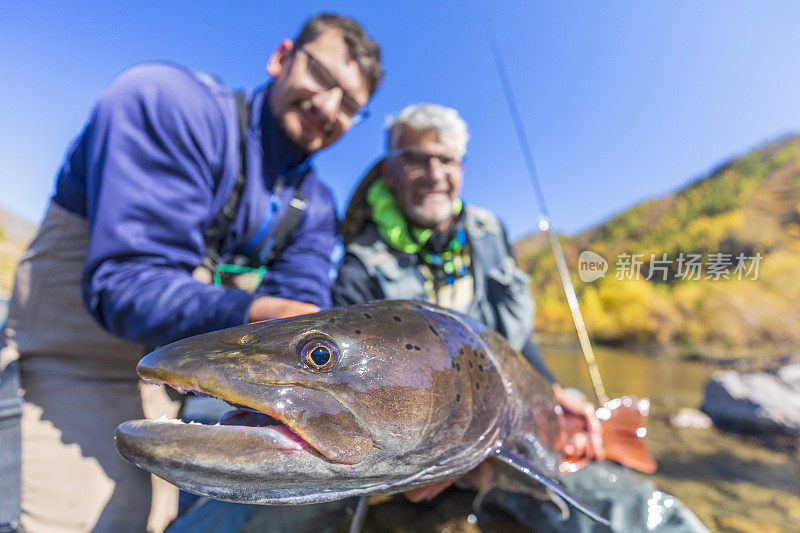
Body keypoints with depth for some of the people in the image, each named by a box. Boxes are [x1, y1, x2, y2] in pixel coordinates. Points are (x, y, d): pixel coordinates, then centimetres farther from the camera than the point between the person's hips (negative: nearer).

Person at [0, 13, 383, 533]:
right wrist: (250, 314, -42)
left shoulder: (314, 205, 1)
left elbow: (300, 310, -9)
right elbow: (126, 282, -27)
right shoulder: (168, 101, -17)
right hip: (87, 362, -5)